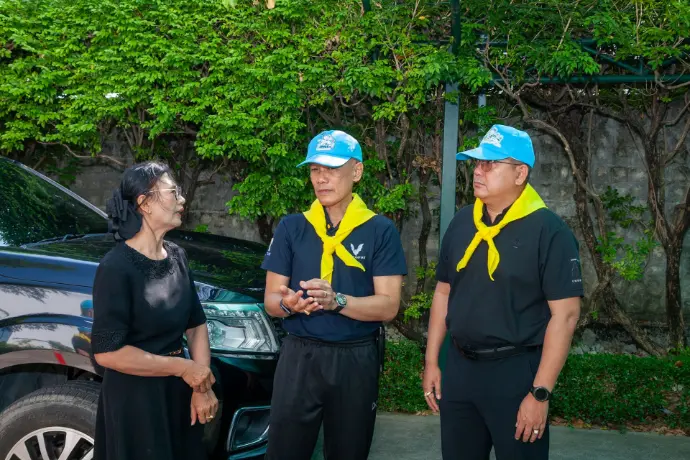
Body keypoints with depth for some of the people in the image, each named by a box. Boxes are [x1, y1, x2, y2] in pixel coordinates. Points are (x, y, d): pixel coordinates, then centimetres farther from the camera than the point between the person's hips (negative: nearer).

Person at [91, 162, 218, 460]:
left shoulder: (177, 256, 4)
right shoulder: (117, 267, -19)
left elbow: (196, 323, 7)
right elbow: (106, 351, -21)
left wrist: (202, 386, -7)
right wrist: (182, 367, -18)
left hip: (177, 393, 7)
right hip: (134, 398, -7)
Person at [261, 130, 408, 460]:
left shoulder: (380, 230, -2)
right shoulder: (291, 227, 4)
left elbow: (388, 305, -9)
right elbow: (270, 300, 3)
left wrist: (336, 301, -25)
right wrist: (287, 304, -20)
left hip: (356, 359, -1)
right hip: (299, 357, 1)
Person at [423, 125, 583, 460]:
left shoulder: (548, 231, -13)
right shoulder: (461, 223, 5)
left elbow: (565, 314, -15)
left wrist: (540, 393, -17)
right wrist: (431, 362, 10)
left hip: (515, 371, -5)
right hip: (459, 367, 6)